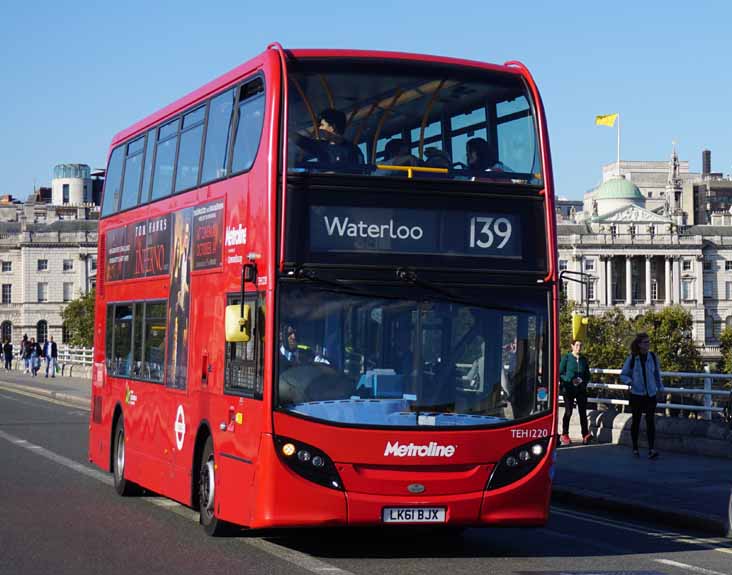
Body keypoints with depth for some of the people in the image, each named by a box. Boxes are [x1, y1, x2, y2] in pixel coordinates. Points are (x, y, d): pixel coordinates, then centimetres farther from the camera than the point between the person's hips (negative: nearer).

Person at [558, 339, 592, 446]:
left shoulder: (584, 360, 11)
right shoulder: (566, 358, 0)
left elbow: (587, 375, 17)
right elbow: (560, 374, -1)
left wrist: (584, 381, -4)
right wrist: (570, 380, -14)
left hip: (581, 389, 3)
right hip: (568, 389, -3)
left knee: (583, 412, -4)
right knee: (568, 411, -2)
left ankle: (585, 435, -6)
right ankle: (564, 435, 7)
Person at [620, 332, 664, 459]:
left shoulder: (653, 357, 2)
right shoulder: (632, 358, -4)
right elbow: (623, 375, 2)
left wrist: (660, 388, 18)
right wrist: (629, 381, -17)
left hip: (651, 394, 1)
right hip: (636, 394, -1)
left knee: (650, 421, -9)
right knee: (636, 421, 8)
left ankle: (651, 449, -15)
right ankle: (635, 448, 21)